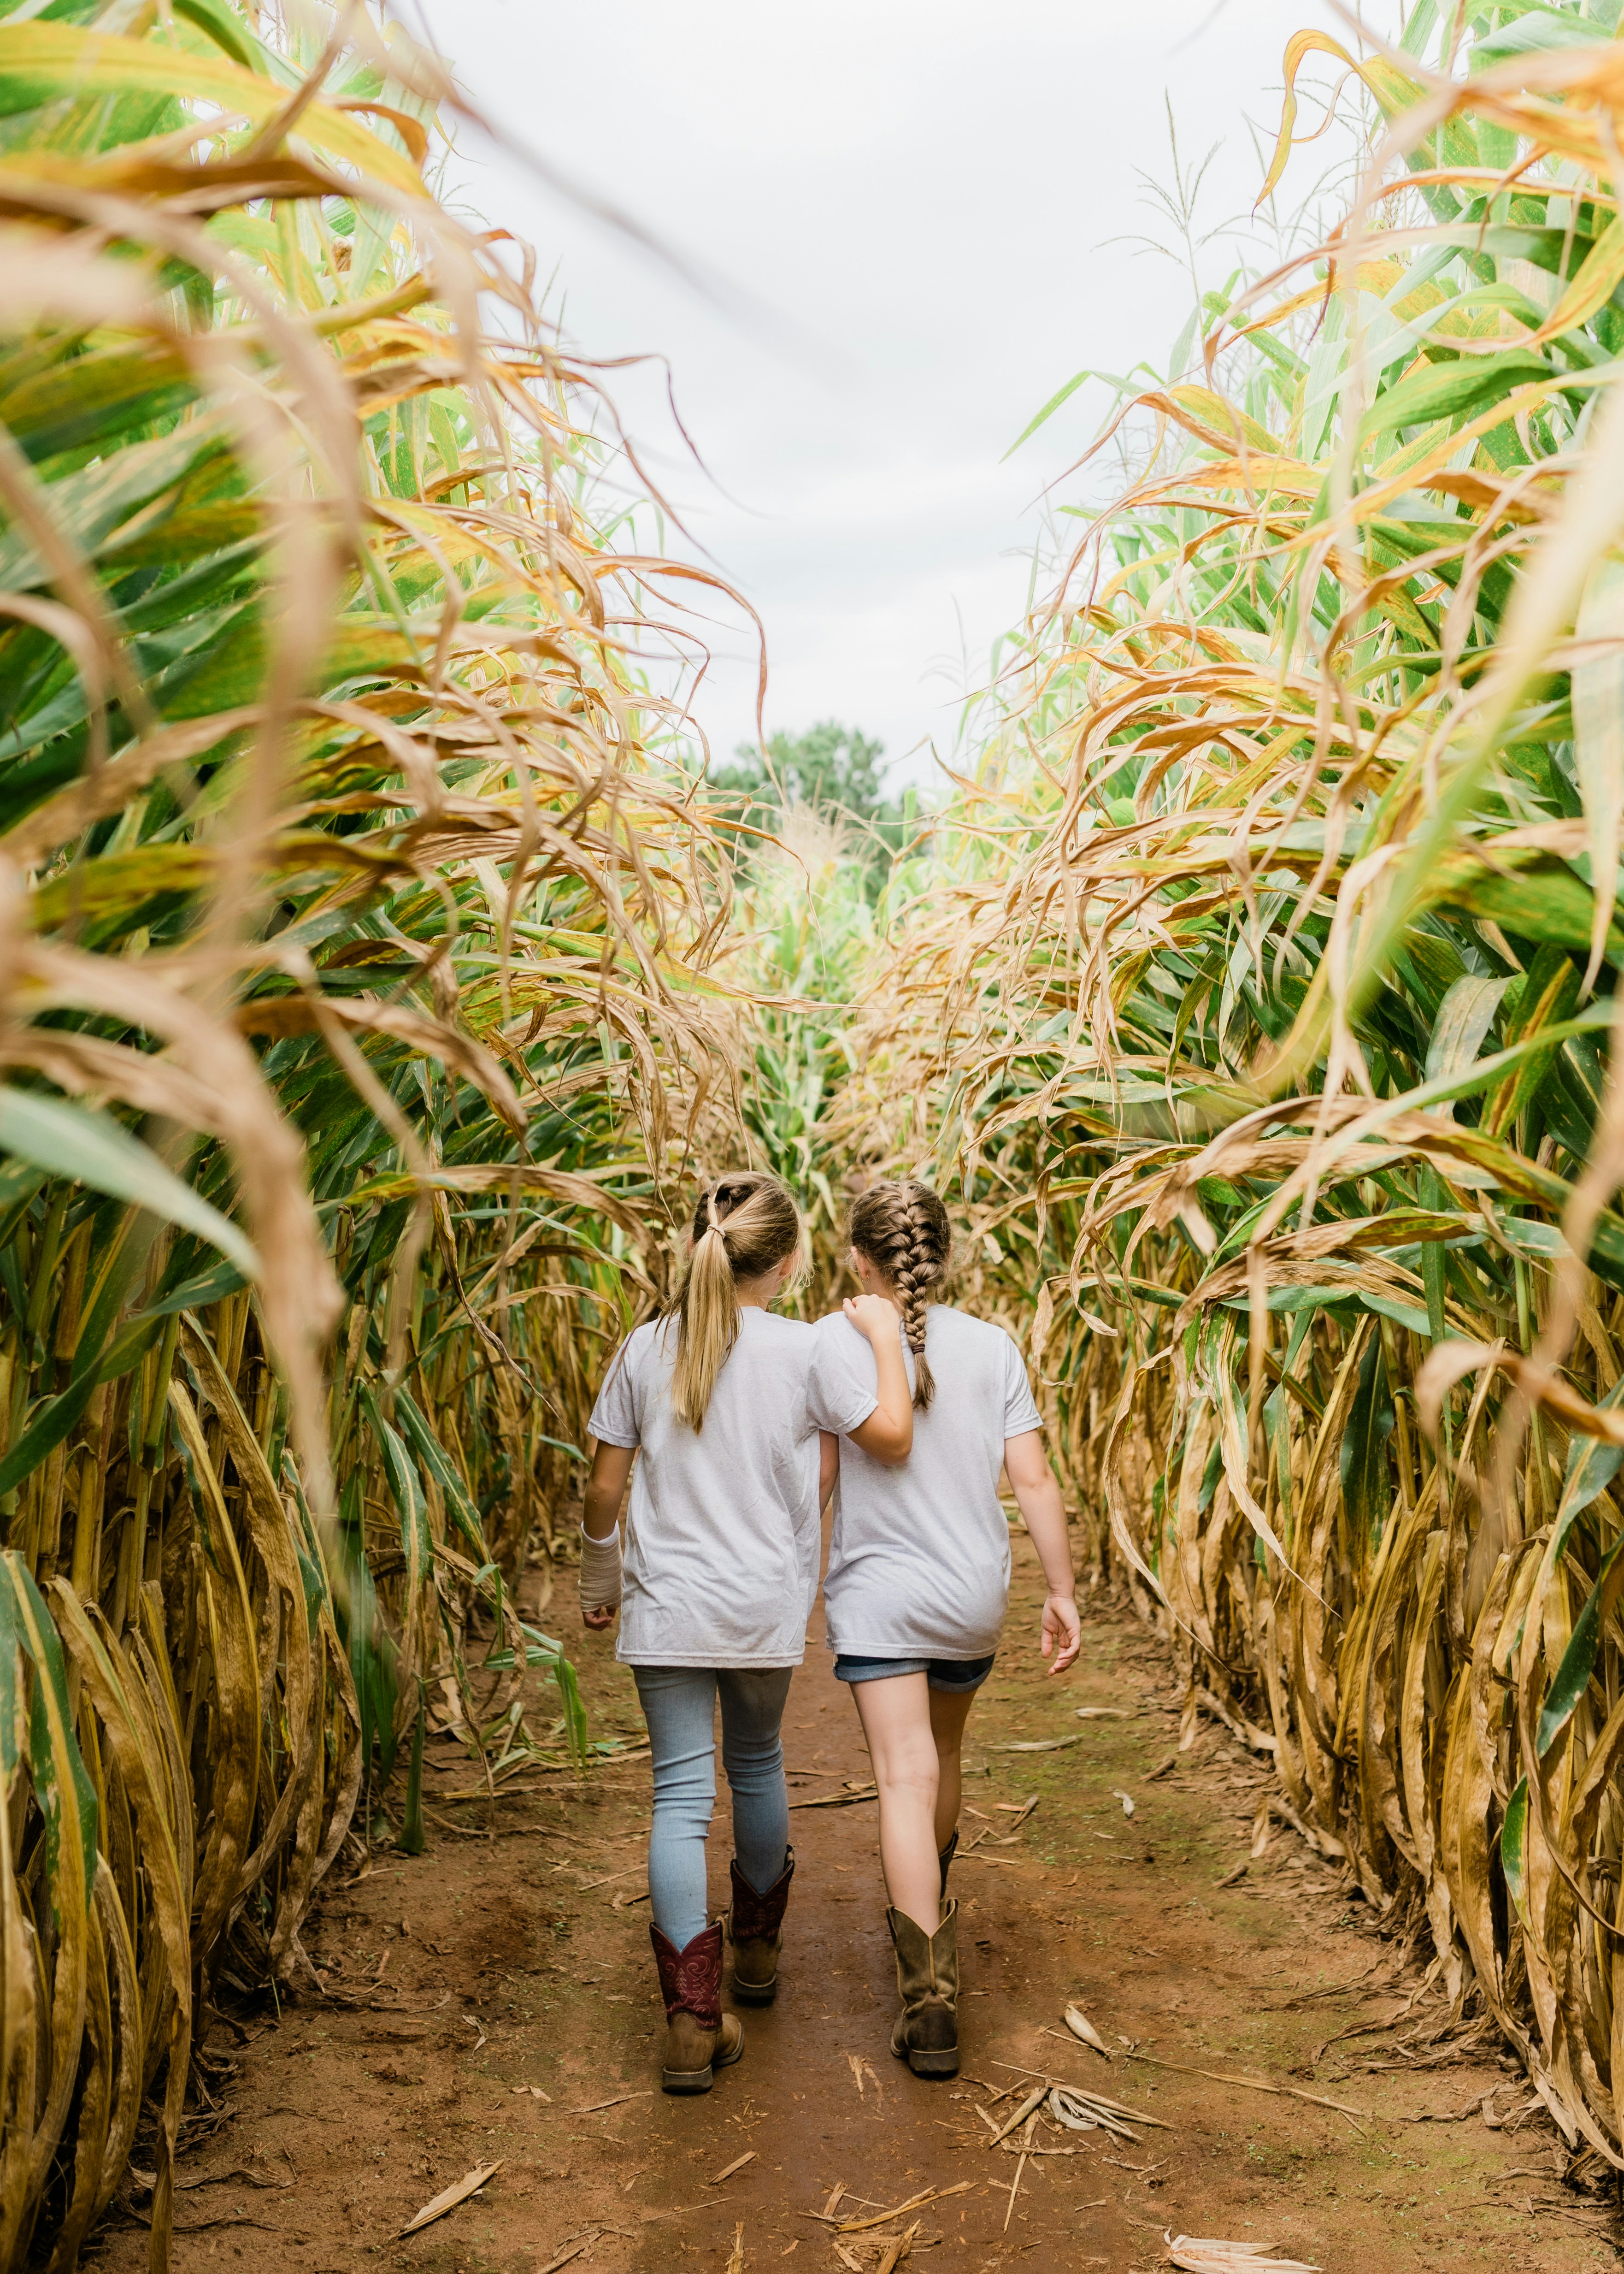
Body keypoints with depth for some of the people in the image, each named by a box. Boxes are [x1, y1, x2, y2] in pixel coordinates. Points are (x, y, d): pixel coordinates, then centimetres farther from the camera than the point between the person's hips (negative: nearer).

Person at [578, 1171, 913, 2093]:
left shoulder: (646, 1349, -3)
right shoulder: (807, 1351, -9)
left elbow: (606, 1486, 1)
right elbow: (892, 1436, -12)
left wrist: (601, 1578, 16)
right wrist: (884, 1335, 0)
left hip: (665, 1611, 0)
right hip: (764, 1609, 0)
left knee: (682, 1796, 2)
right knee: (758, 1766, 22)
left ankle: (695, 2019, -5)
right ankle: (758, 1948, 41)